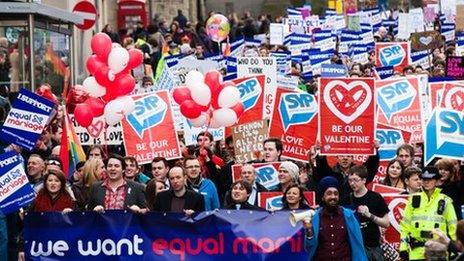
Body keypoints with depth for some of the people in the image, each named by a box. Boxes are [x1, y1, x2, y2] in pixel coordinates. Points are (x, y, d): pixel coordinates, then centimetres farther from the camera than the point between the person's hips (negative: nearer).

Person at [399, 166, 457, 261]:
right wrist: (403, 246, 4)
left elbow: (453, 227, 6)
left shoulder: (445, 201, 4)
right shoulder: (414, 199, 8)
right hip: (416, 251, 1)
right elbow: (405, 224, 10)